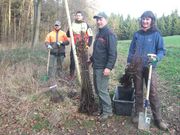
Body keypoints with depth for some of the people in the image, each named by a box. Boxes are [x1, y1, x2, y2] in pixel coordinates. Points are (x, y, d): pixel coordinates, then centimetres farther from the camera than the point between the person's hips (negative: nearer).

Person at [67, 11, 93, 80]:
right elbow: (68, 35, 10)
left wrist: (88, 45, -7)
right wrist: (69, 30, -11)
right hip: (74, 46, 1)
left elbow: (90, 36, 4)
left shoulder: (86, 25, 4)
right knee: (72, 61, 2)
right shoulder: (72, 25, 9)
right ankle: (71, 75, 14)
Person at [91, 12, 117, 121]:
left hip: (103, 68, -9)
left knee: (102, 90, -5)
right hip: (96, 66, 10)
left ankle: (108, 111, 10)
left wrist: (109, 67, -25)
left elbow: (113, 53, -20)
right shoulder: (99, 34, 16)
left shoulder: (109, 34, -14)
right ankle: (101, 108, 29)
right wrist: (91, 59, 22)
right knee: (98, 89, 16)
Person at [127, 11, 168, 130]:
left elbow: (162, 50, -4)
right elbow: (132, 50, 14)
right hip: (136, 67, 3)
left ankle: (158, 119, 8)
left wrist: (156, 58, -23)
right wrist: (129, 62, 10)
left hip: (150, 68, -3)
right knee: (138, 92, 12)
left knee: (153, 93, -4)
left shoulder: (156, 34, -3)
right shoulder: (137, 34, 7)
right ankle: (138, 113, 26)